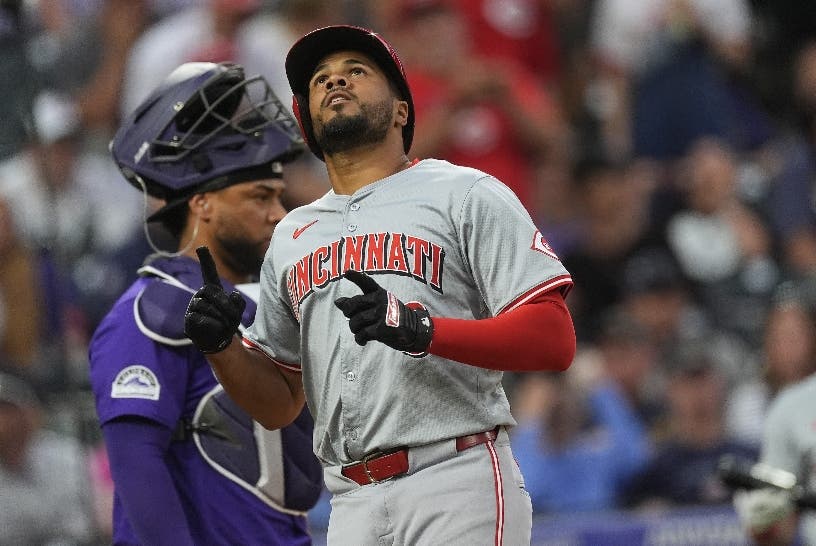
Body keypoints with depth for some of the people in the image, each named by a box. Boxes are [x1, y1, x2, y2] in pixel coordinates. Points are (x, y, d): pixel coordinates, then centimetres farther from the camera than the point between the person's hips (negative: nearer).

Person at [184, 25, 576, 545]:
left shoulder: (466, 195, 4)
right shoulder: (292, 236, 22)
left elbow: (556, 341, -7)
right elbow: (279, 404, 25)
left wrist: (422, 330, -19)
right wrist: (221, 345, 4)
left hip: (459, 491, -5)